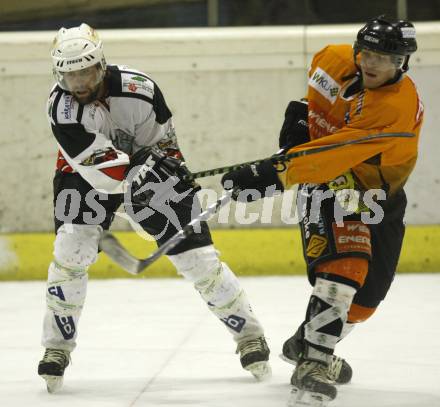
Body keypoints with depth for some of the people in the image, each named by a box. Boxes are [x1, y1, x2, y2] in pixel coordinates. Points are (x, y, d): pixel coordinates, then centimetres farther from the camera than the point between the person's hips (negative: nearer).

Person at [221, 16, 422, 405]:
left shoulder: (400, 106, -30)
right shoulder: (338, 60, -13)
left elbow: (336, 153, -41)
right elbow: (321, 67, 17)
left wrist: (275, 175, -46)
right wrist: (303, 110, 5)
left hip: (378, 188, 0)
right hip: (328, 181, 0)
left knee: (366, 294, 2)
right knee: (345, 261, -25)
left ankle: (310, 342, 29)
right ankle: (313, 364, -29)